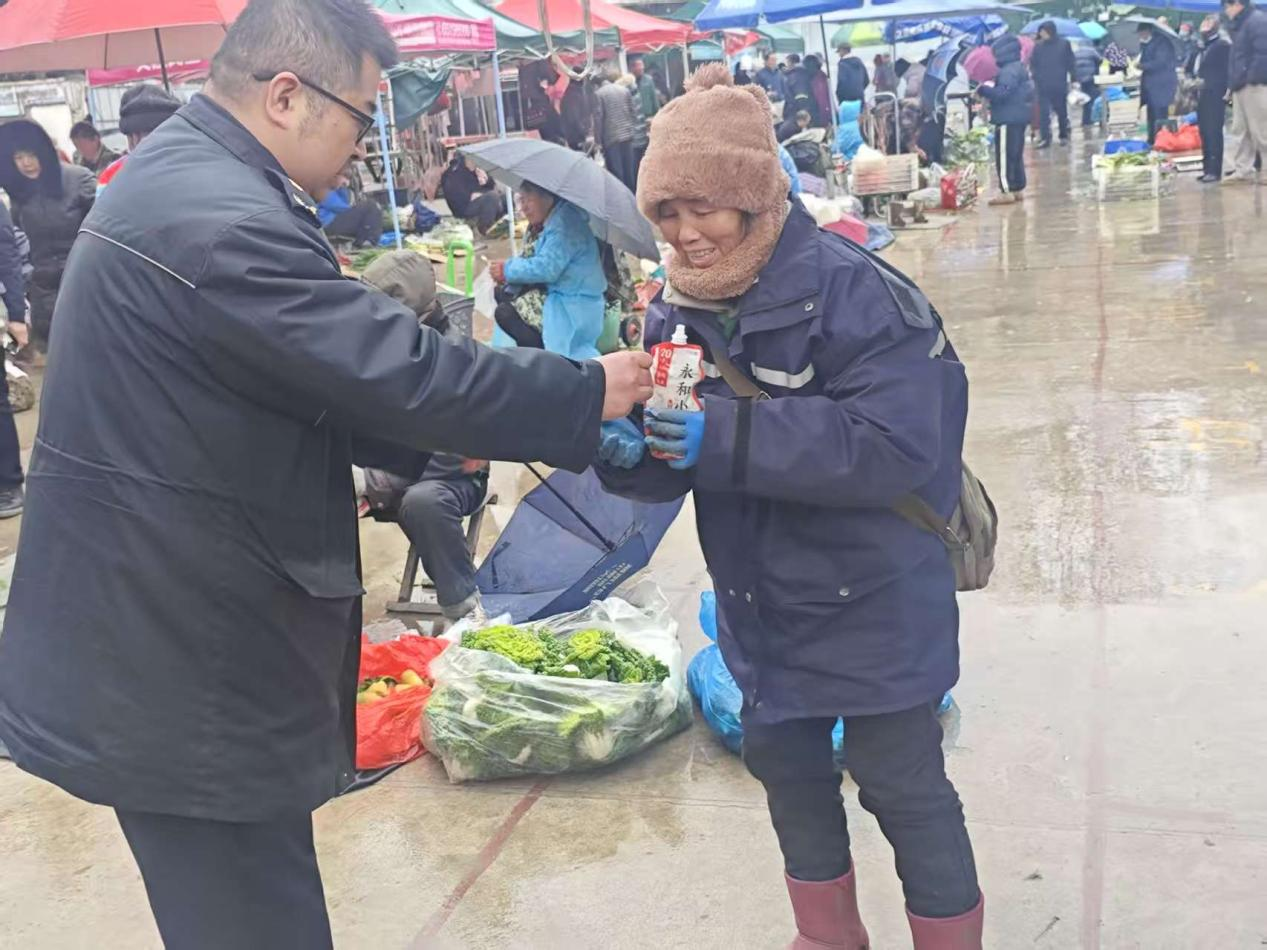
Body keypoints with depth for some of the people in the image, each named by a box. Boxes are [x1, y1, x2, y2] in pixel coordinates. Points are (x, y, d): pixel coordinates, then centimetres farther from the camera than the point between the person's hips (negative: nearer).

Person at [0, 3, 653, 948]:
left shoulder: (181, 176, 10)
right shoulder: (220, 218, -25)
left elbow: (310, 382, 16)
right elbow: (400, 371, -25)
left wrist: (446, 432, 10)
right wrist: (586, 392, -12)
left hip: (170, 637, 10)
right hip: (179, 672, -10)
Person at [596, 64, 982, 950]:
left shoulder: (854, 290, -22)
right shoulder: (679, 309, 0)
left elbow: (896, 445, -30)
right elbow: (678, 457, 2)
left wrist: (729, 437, -35)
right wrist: (629, 453, -22)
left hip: (871, 595, -7)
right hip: (760, 600, 7)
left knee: (901, 781, 5)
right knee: (785, 762, 20)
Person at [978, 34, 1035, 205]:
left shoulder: (1009, 71, -17)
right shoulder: (1020, 68, 16)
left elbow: (1003, 93, -25)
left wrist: (983, 89, -13)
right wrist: (990, 90, 13)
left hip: (1008, 120, -11)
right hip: (1019, 117, 11)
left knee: (1004, 155, -8)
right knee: (1016, 155, 15)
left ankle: (1007, 191, -9)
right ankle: (1018, 188, 20)